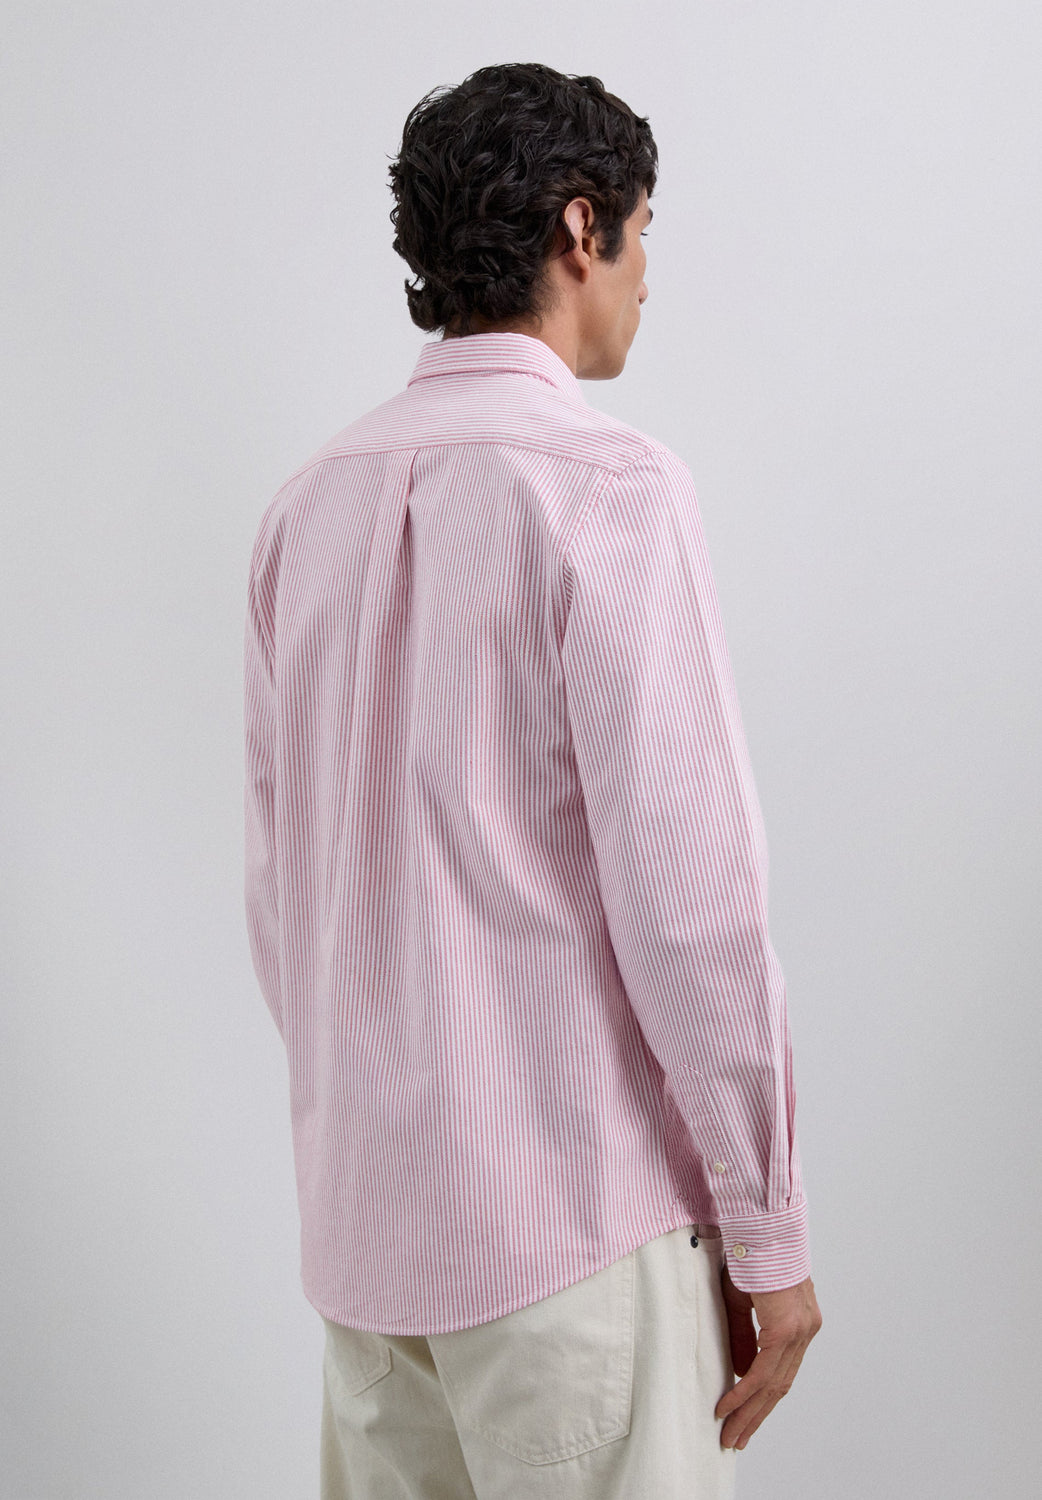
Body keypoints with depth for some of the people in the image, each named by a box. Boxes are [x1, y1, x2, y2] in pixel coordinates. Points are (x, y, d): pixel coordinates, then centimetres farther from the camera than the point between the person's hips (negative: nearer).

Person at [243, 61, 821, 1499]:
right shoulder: (607, 483, -13)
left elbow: (279, 890, 12)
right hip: (575, 1213, -7)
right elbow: (689, 892, -17)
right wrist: (769, 1233, -8)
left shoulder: (311, 503, 8)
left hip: (362, 1213, 7)